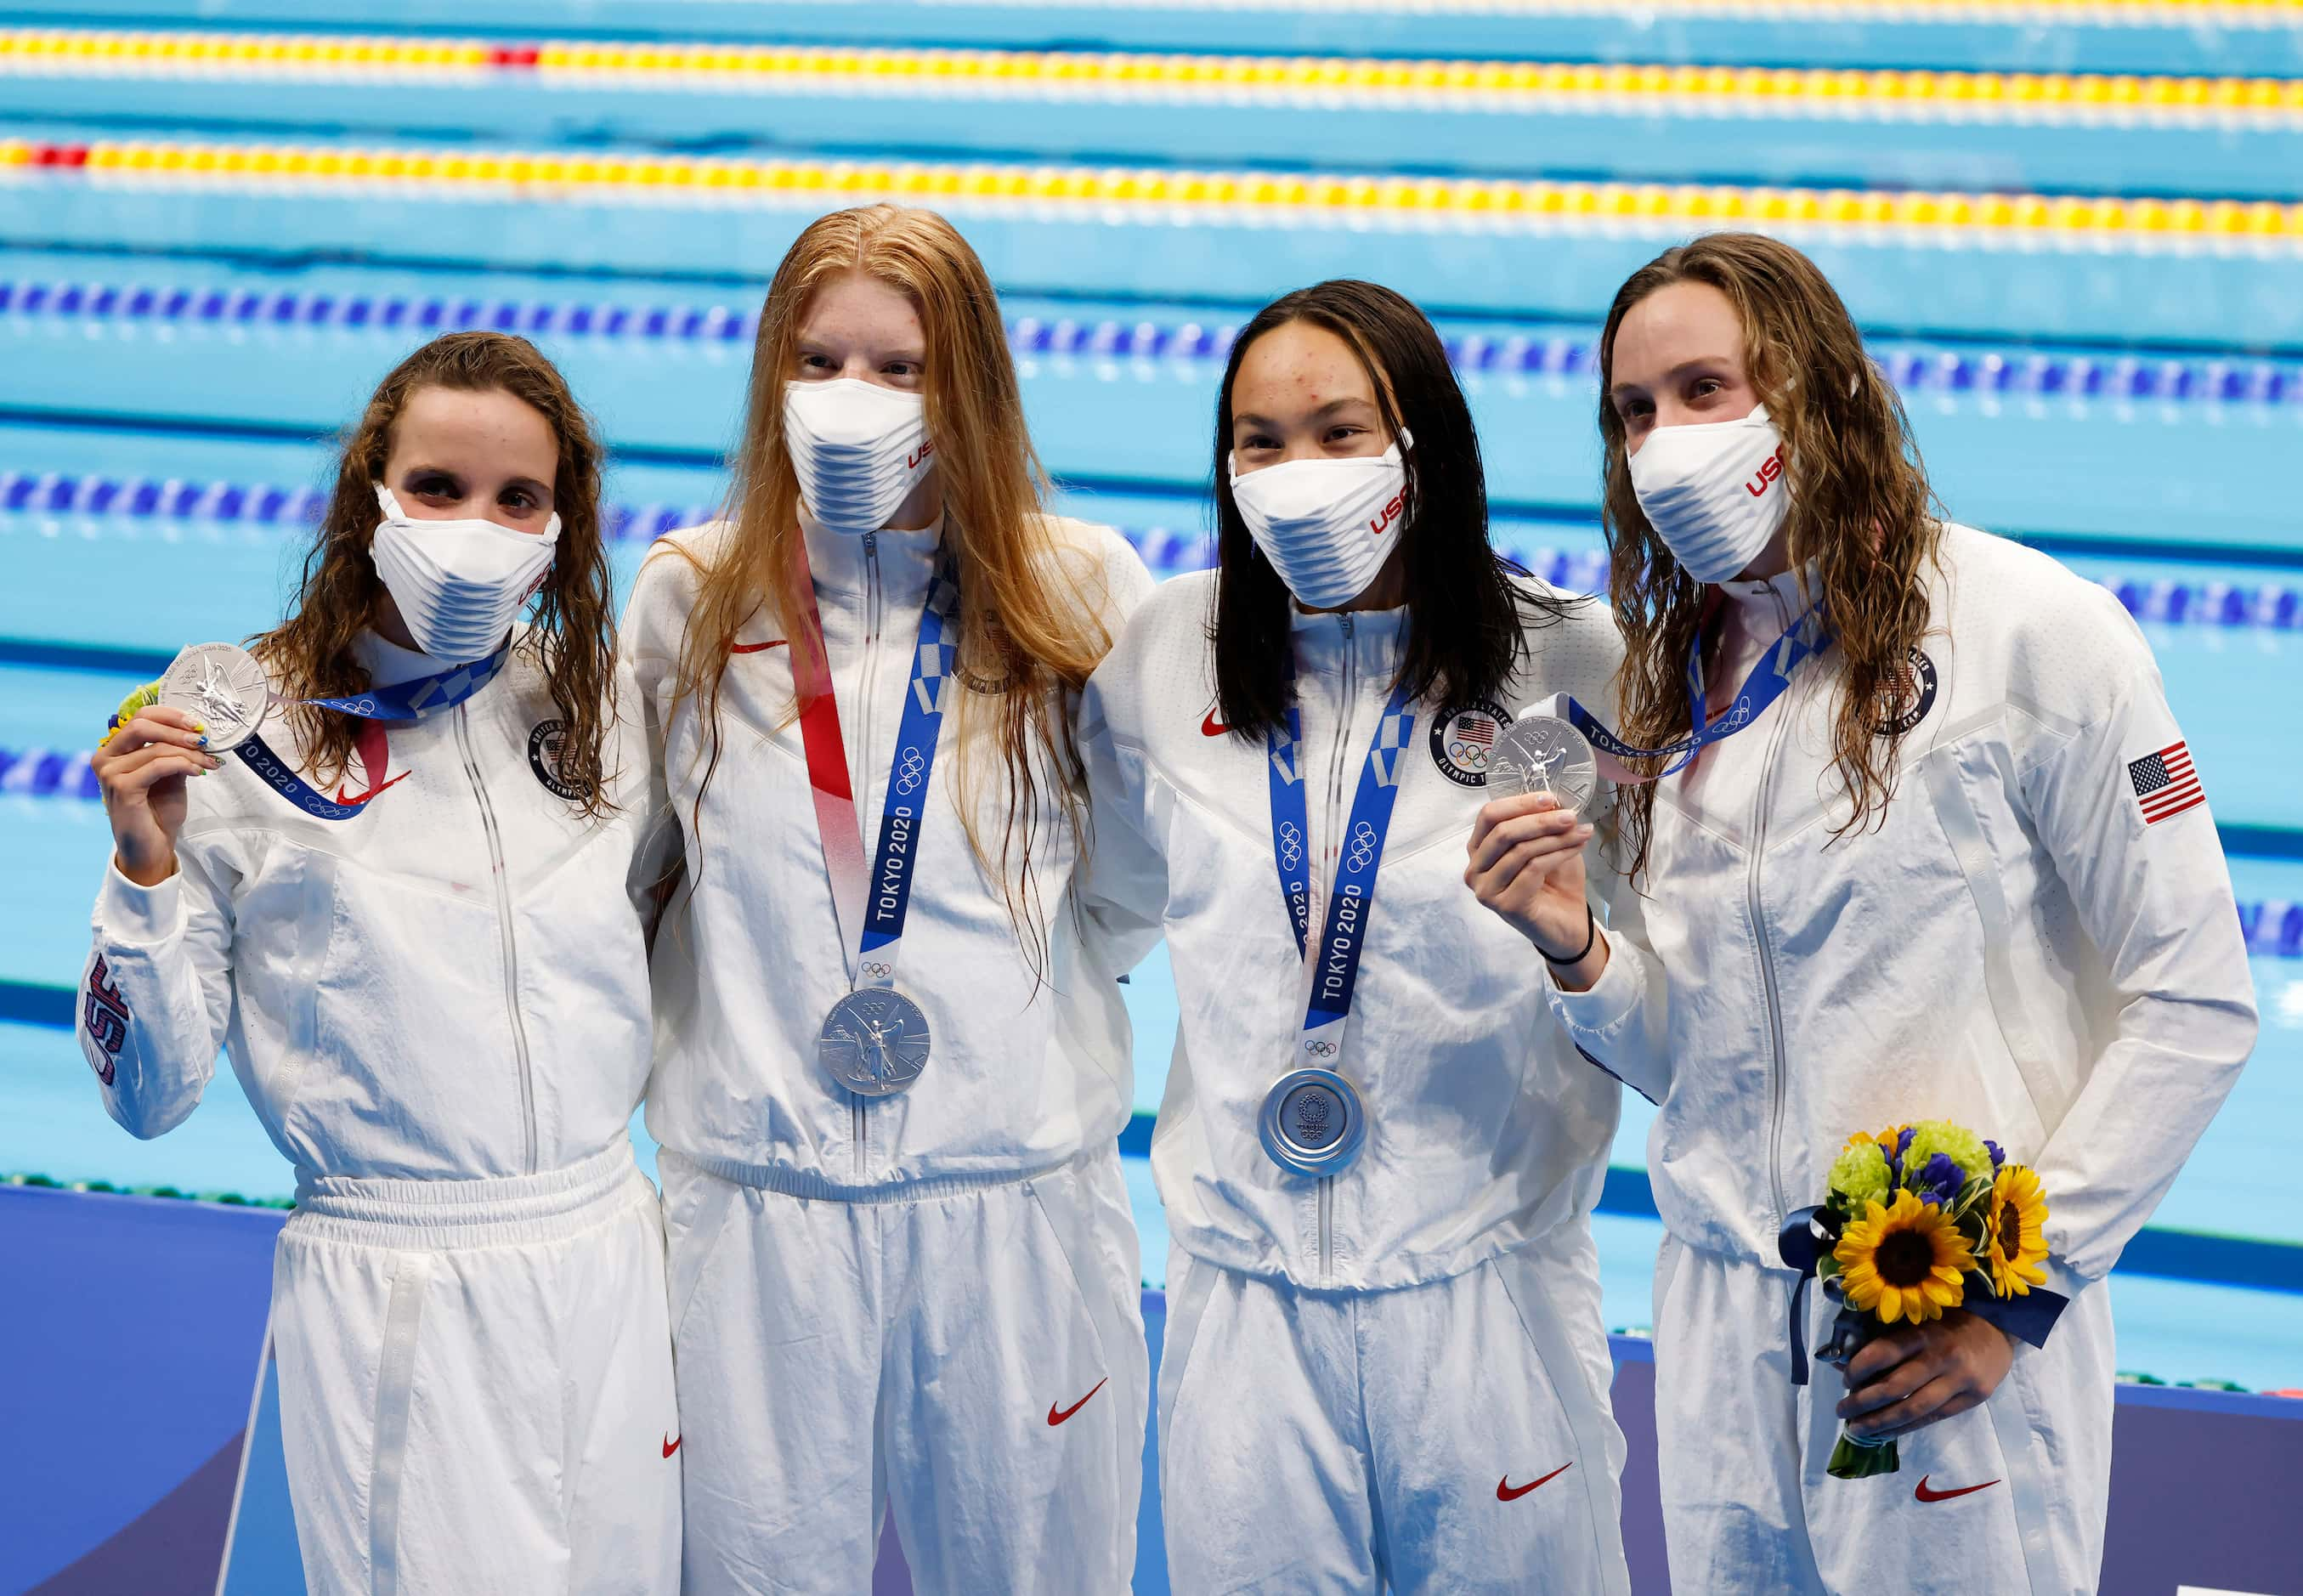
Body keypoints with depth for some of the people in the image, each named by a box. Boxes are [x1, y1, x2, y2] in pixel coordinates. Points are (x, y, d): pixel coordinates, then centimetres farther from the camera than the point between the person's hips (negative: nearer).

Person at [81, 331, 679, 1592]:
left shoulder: (605, 708, 3)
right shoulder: (236, 739, -7)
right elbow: (149, 1095, -6)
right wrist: (147, 868, -17)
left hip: (611, 1269, 4)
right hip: (391, 1302, -4)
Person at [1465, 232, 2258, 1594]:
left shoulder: (2031, 631, -11)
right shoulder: (1675, 675, 8)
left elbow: (2198, 1003, -10)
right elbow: (1695, 1055, 10)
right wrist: (1581, 958, -10)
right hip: (1723, 1320, 5)